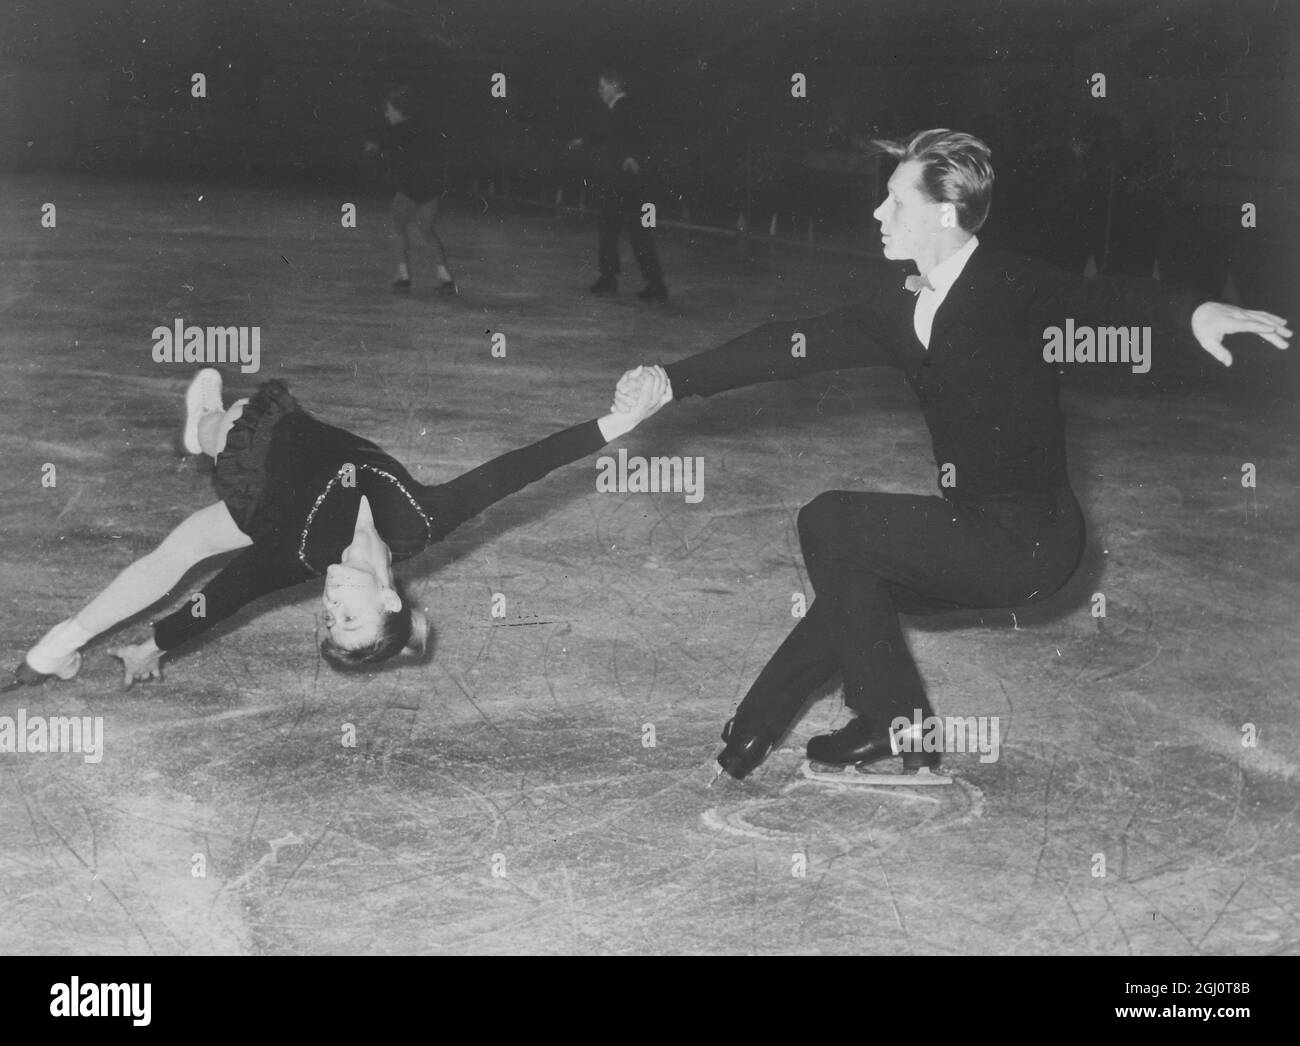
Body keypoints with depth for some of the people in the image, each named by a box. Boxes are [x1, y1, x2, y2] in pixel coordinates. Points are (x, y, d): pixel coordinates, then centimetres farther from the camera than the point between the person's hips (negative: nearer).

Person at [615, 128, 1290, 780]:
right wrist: (673, 379, 7)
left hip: (1031, 535, -8)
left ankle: (893, 727, 2)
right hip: (978, 530, 8)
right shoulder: (899, 306, 8)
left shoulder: (1011, 289, -15)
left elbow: (1103, 302, -33)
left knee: (827, 522, -10)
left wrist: (1194, 311, -54)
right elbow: (793, 345, 10)